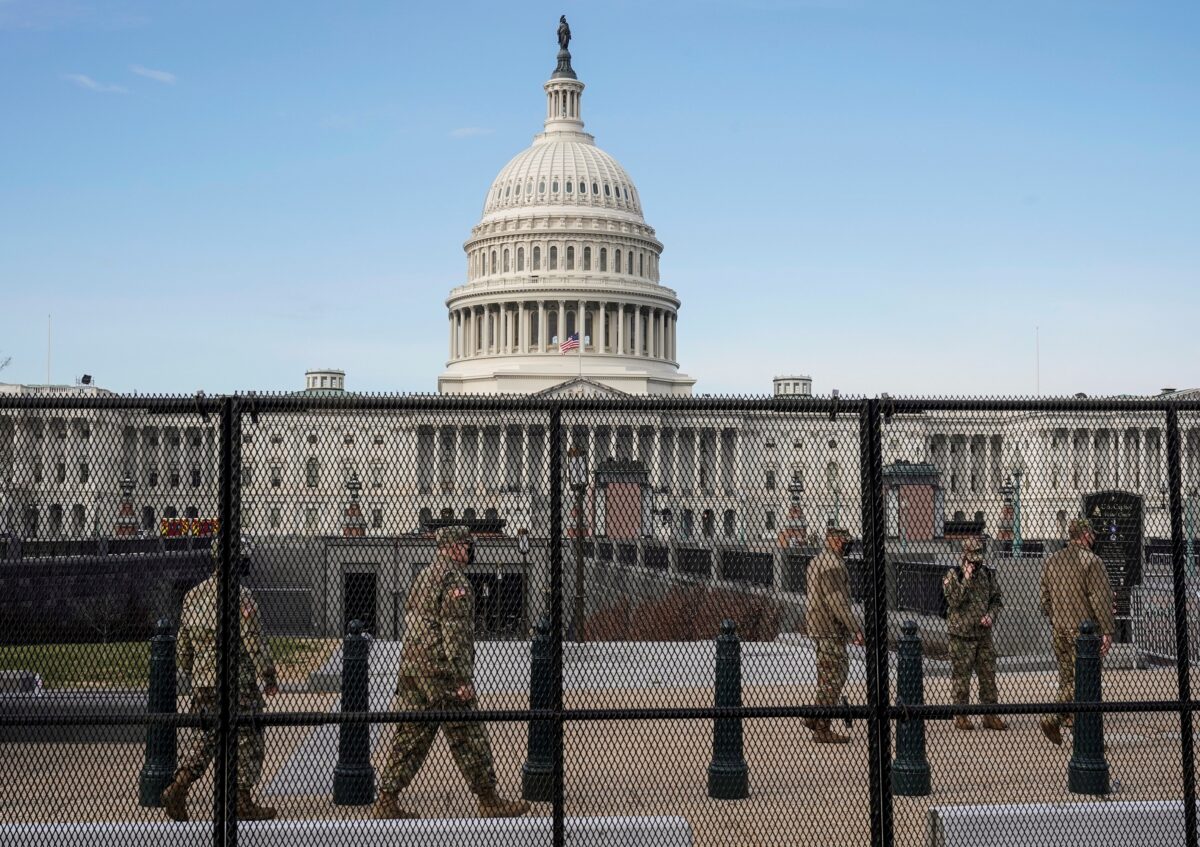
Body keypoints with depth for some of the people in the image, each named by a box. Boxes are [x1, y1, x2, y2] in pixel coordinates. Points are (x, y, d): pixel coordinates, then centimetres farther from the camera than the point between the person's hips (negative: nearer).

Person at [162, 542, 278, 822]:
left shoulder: (193, 596, 8)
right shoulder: (241, 596, -14)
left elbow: (182, 646, 15)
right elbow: (254, 643, -15)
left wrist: (192, 673, 28)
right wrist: (269, 678, -6)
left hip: (202, 681, 6)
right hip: (238, 682, -6)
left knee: (204, 736, 14)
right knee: (247, 739, 6)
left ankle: (178, 787, -3)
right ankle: (243, 802, 12)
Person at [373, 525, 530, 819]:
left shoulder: (422, 577, 17)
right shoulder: (455, 580, -13)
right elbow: (455, 633, -19)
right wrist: (463, 679, -18)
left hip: (412, 669, 9)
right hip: (441, 672, -9)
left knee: (410, 737, 9)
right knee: (468, 738, 0)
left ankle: (386, 802, 8)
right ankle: (489, 802, 8)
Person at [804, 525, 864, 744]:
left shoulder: (816, 562, 18)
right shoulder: (833, 564, -16)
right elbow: (837, 601, -23)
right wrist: (856, 629, -22)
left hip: (817, 625, 10)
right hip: (829, 629, -10)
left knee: (841, 668, 19)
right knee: (831, 677, -5)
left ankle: (815, 718, 22)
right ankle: (822, 729, 0)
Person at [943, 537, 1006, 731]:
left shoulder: (987, 574, 8)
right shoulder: (953, 575, -7)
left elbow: (996, 600, 14)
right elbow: (955, 600, -18)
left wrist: (990, 616, -5)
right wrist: (966, 578, -20)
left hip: (983, 634, 5)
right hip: (961, 635, -5)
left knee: (988, 675, 8)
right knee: (961, 676, 1)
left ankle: (990, 716, 16)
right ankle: (961, 716, 10)